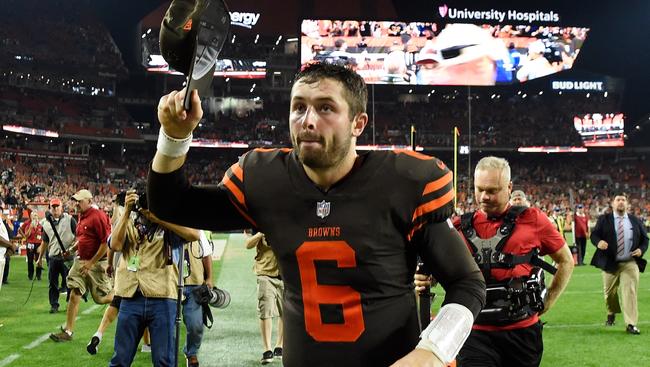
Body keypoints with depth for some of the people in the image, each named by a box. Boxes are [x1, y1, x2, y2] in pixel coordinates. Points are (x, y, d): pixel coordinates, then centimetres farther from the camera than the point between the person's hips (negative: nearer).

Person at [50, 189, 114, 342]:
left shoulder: (98, 216, -16)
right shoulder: (81, 217, 11)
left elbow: (106, 242, -20)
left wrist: (91, 263, -18)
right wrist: (72, 249, 10)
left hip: (96, 263, -8)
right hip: (80, 261, 8)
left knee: (103, 298, 1)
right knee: (74, 295, 3)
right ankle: (68, 331, 6)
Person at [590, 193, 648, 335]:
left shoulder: (635, 221, 9)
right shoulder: (604, 219, 3)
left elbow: (644, 239, 13)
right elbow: (594, 234, -2)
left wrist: (641, 250, -7)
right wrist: (598, 242, -24)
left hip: (630, 263, 0)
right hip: (610, 263, 0)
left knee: (630, 292, -9)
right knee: (609, 292, 12)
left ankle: (631, 324, -9)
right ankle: (611, 314, 40)